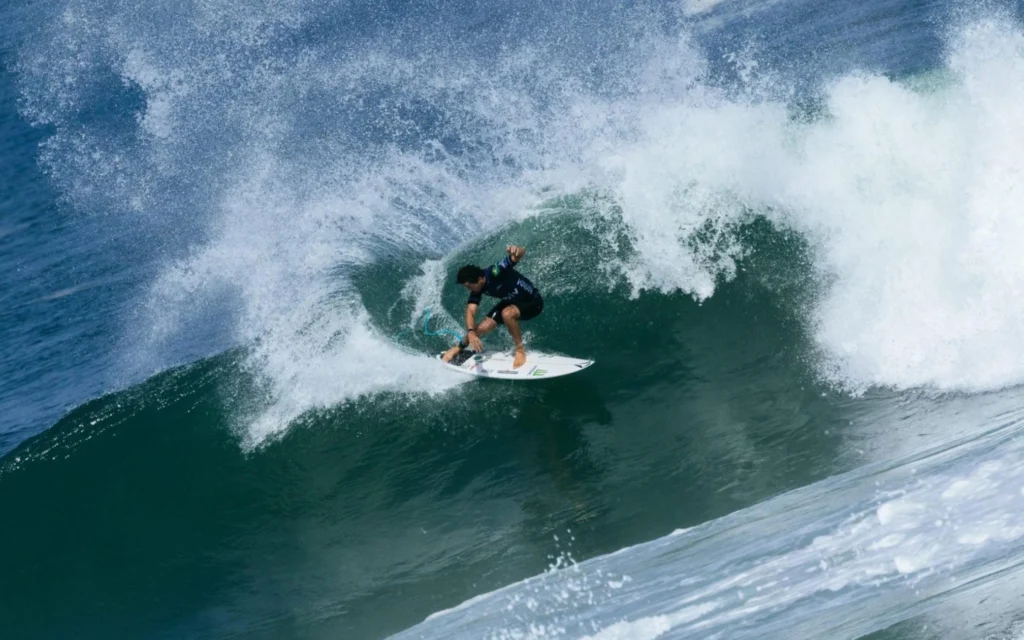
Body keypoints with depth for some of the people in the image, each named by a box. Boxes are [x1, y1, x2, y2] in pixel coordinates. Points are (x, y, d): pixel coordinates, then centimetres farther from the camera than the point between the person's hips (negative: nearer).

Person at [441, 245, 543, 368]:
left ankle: (520, 350, -16)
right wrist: (471, 332, -40)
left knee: (507, 313, -35)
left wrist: (517, 251, -72)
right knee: (483, 327, -2)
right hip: (512, 302, 7)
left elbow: (521, 253, -46)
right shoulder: (477, 290, -14)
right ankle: (459, 348, 27)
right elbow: (470, 311, -21)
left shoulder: (495, 273, -34)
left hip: (532, 301, -7)